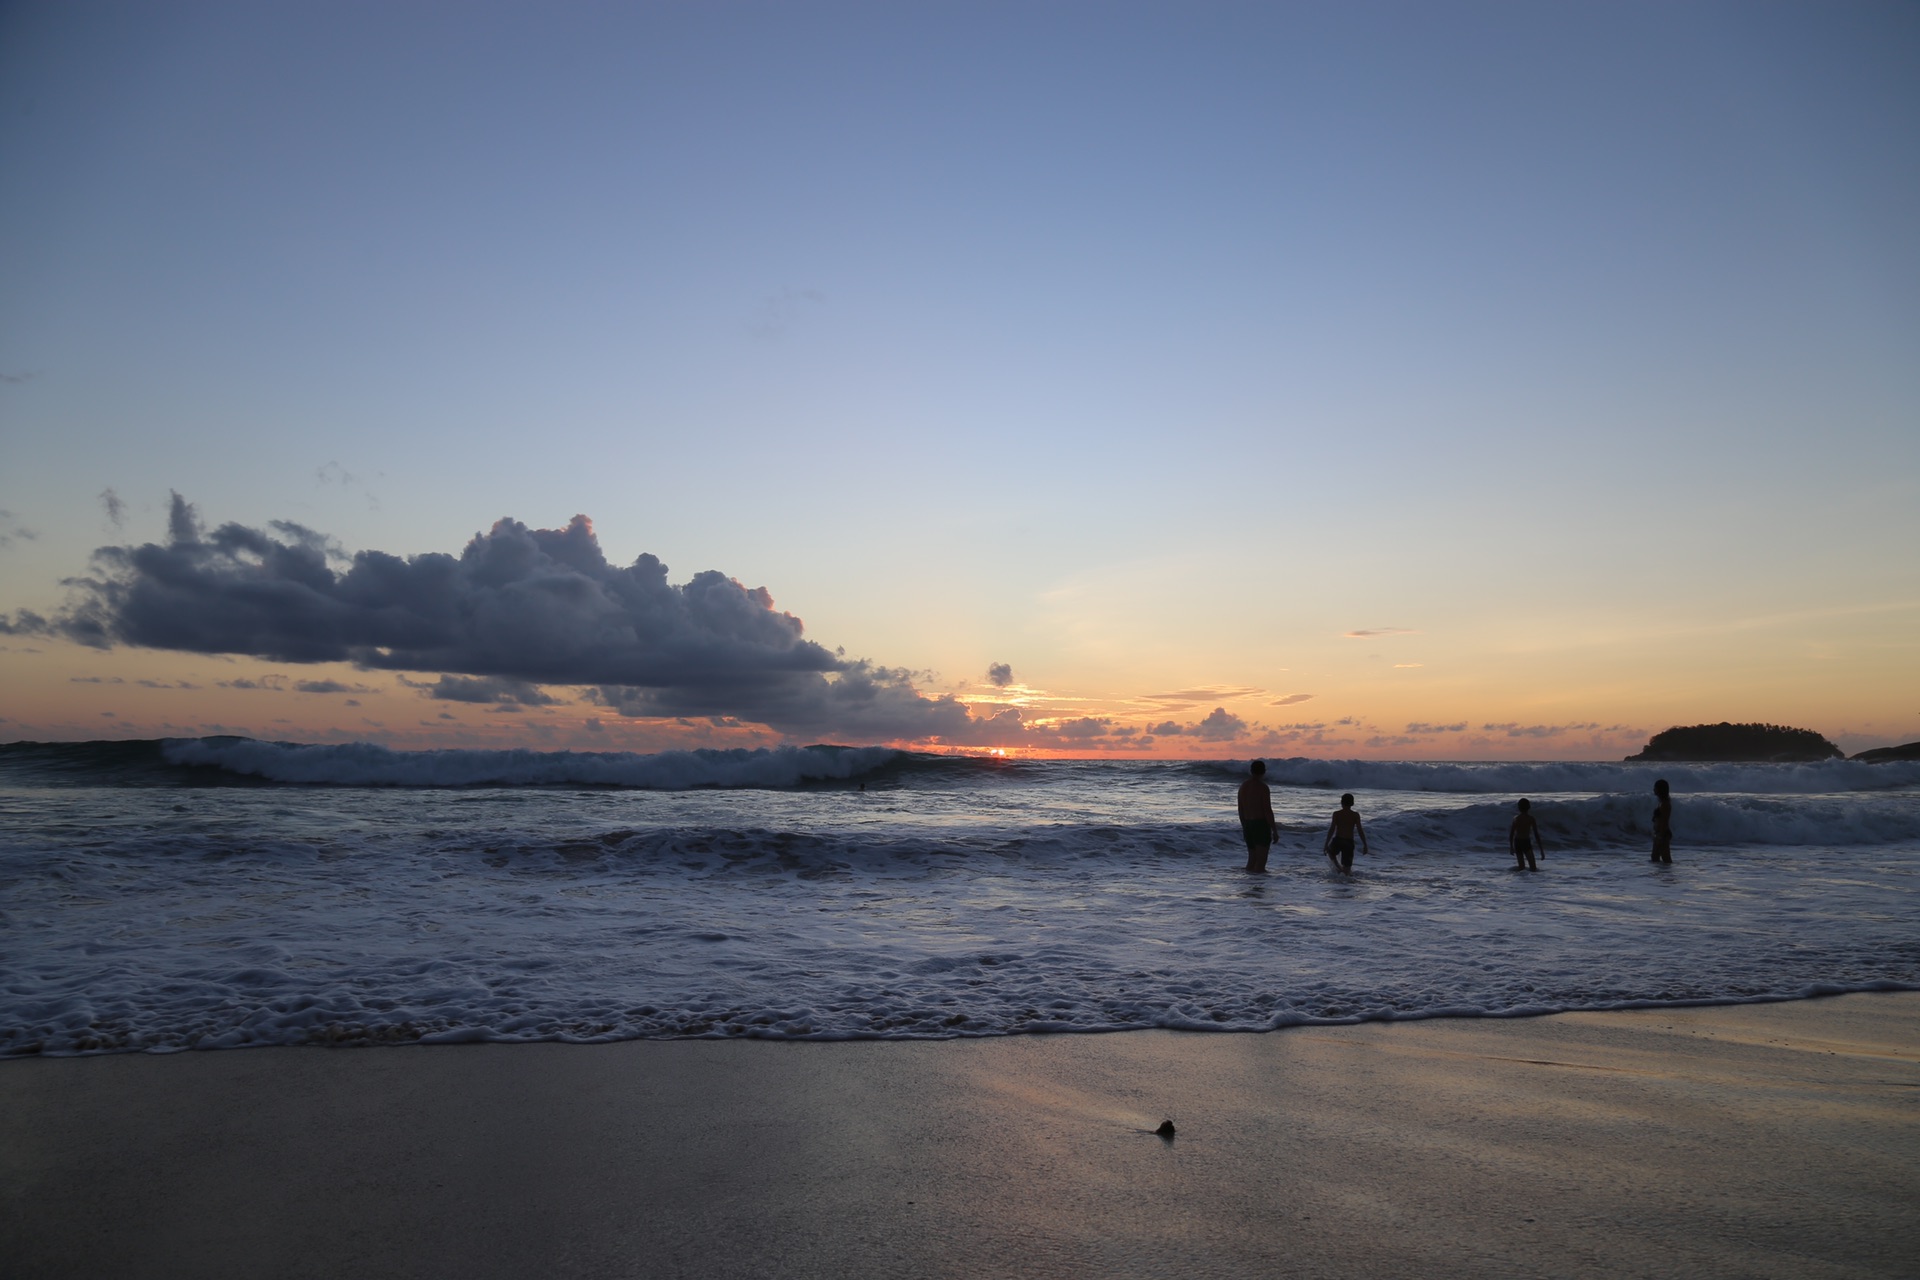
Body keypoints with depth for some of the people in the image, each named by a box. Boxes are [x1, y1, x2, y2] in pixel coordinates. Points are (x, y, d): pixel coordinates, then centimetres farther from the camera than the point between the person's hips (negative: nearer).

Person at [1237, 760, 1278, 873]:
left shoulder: (1243, 786, 9)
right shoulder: (1263, 787, -13)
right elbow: (1268, 811, -16)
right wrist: (1274, 831, -11)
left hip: (1248, 825, 7)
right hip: (1261, 825, -7)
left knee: (1252, 859, 15)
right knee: (1261, 861, -4)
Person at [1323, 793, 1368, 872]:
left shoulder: (1336, 814, -4)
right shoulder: (1356, 815, 0)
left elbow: (1332, 829, -8)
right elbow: (1360, 831, -3)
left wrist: (1326, 844, -3)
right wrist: (1365, 845, 5)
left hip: (1337, 840, -1)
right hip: (1349, 842, 1)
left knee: (1330, 852, 31)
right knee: (1347, 867, 10)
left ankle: (1338, 867, 6)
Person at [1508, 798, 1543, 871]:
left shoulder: (1516, 818, 4)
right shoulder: (1531, 818, -5)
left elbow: (1511, 834, 4)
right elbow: (1536, 834, -7)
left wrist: (1511, 847, 15)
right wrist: (1541, 850, -3)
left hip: (1517, 843, 4)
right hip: (1526, 842, -4)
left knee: (1521, 867, 13)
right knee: (1533, 868, -6)